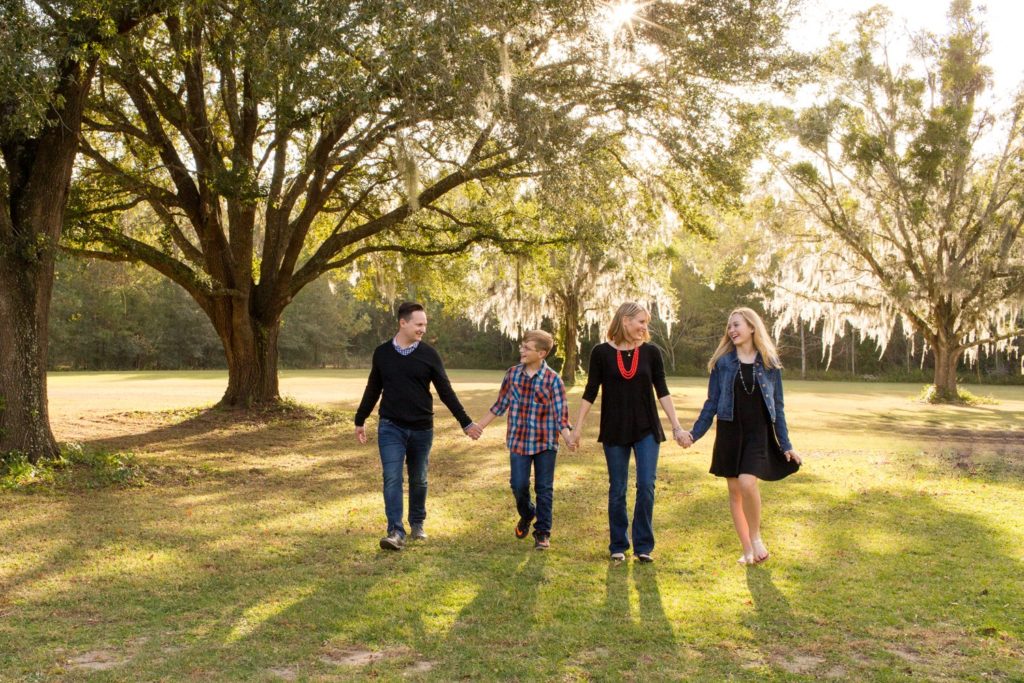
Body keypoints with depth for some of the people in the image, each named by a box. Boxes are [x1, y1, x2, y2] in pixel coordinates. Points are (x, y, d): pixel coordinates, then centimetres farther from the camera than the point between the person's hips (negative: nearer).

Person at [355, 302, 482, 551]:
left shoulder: (429, 354, -3)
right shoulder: (382, 352, 0)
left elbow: (446, 391, 1)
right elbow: (373, 389, 11)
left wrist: (465, 422, -1)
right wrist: (360, 420, 15)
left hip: (422, 428, 1)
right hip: (390, 427, 0)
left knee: (418, 480, 12)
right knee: (392, 478, -10)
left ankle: (417, 524, 30)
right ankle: (396, 532, -10)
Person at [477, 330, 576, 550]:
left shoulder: (553, 379, -8)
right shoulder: (513, 374, 2)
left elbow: (560, 414, -10)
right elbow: (500, 405, 11)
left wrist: (569, 439, -26)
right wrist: (479, 426, 13)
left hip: (545, 443, -2)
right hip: (519, 441, 2)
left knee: (544, 489, 5)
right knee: (518, 485, 2)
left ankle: (542, 532, 19)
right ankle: (526, 515, 33)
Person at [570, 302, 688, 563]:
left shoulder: (650, 352, 0)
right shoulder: (602, 352, -4)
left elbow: (662, 392, 1)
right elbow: (590, 392, 0)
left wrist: (676, 427, -4)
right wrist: (578, 427, -4)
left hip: (646, 430, 1)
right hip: (614, 431, -1)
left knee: (646, 487, -4)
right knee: (617, 491, 7)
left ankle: (643, 546, 8)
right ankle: (618, 546, 19)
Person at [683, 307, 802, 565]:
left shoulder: (769, 364, 2)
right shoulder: (723, 362, 2)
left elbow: (778, 407, 6)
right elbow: (712, 402, 6)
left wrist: (786, 445, 4)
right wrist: (694, 433, -1)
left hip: (758, 433, -2)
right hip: (729, 433, 2)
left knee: (747, 483, -21)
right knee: (734, 490, 5)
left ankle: (756, 537, 2)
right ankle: (748, 550, 17)